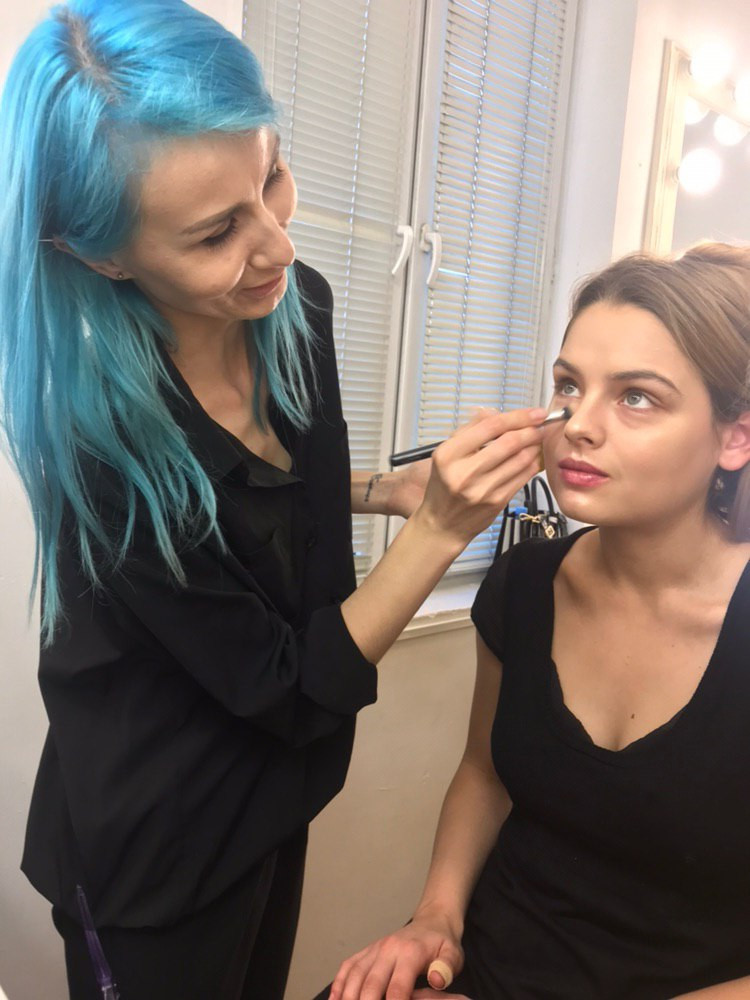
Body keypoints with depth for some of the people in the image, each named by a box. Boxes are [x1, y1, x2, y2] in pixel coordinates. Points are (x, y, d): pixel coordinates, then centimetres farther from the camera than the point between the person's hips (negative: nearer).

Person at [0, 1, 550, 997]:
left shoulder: (296, 303, -14)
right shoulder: (100, 436, -33)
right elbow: (294, 691, -25)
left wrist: (392, 490, -8)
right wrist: (439, 529, -32)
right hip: (157, 847, -6)